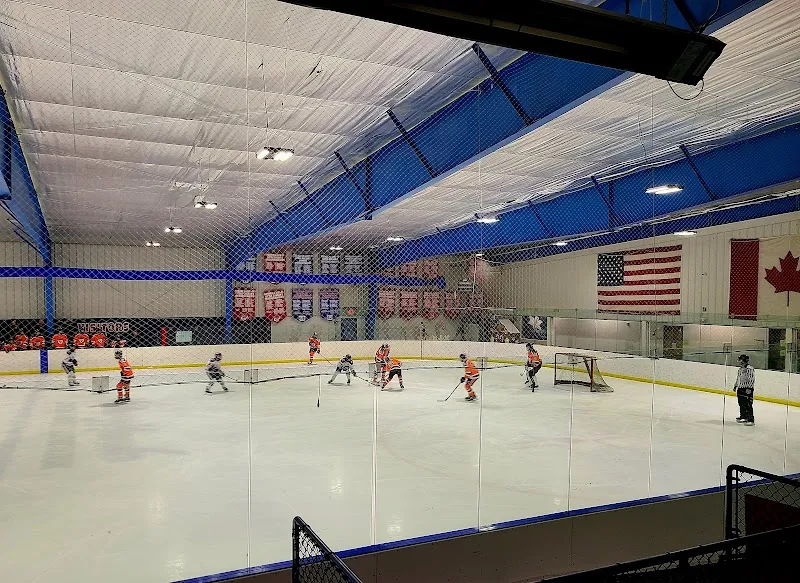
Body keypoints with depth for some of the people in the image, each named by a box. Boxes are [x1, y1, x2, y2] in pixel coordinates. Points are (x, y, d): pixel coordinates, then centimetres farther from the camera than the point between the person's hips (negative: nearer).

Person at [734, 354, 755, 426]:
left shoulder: (750, 369, -15)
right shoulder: (740, 369, 14)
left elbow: (752, 380, -19)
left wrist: (749, 388, -23)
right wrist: (735, 386, 25)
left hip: (747, 389, -9)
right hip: (740, 389, 9)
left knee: (748, 405, -11)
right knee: (741, 404, 16)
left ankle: (751, 419, -9)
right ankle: (743, 416, 29)